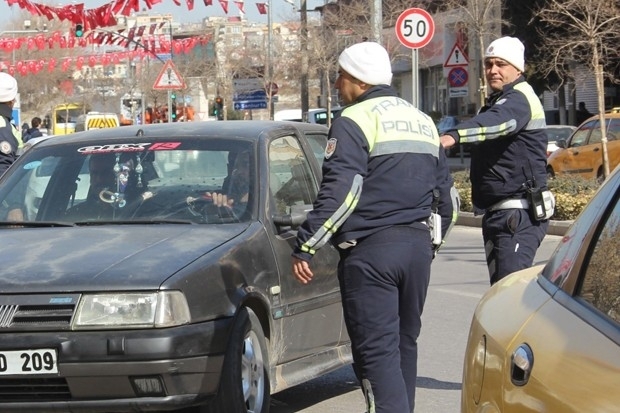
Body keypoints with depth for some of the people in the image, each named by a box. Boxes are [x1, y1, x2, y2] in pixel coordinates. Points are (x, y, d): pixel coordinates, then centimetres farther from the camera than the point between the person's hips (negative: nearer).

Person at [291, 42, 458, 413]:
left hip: (371, 249, -8)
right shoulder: (423, 121, 17)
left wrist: (306, 246, -17)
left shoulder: (355, 122, -8)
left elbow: (341, 192, -19)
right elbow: (447, 194, 22)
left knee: (376, 350, -9)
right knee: (404, 343, 17)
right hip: (419, 247, 8)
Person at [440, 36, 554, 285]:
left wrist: (454, 136, -52)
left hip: (520, 215, -11)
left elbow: (495, 123, -36)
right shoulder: (499, 101, 21)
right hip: (496, 213, 11)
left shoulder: (519, 99, -14)